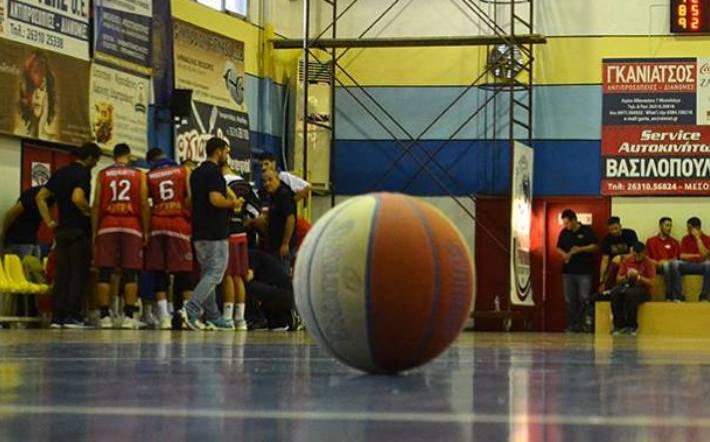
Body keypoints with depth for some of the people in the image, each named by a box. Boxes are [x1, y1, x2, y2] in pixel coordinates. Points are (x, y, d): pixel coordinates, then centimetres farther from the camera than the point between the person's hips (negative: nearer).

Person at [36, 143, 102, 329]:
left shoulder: (60, 173, 13)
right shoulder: (83, 174, -11)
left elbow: (40, 197, 11)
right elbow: (77, 198, -27)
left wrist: (49, 221, 10)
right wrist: (90, 211, -11)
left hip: (61, 229, 7)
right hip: (79, 230, -7)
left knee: (61, 273, 8)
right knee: (79, 274, -2)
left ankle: (57, 316, 6)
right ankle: (73, 316, -4)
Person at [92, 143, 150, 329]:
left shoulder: (103, 175, 8)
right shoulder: (139, 175, 7)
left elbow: (96, 204, 3)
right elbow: (144, 204, 1)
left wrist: (94, 231, 7)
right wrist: (146, 231, 6)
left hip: (107, 226, 1)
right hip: (132, 226, 0)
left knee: (105, 272, 2)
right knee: (130, 273, 1)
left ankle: (104, 316, -2)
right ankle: (129, 316, -4)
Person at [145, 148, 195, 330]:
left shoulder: (149, 176, 9)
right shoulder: (183, 171, 7)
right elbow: (191, 197, -6)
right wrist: (188, 213, 8)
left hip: (157, 225, 1)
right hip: (180, 224, -1)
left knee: (159, 273, 4)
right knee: (184, 272, 3)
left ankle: (164, 316, -2)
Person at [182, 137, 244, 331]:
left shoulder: (196, 173, 16)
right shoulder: (214, 172, -12)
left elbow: (190, 201, 20)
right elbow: (215, 199, -24)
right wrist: (233, 203, -6)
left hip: (199, 232, 9)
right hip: (215, 233, -9)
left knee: (208, 273, 12)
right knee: (215, 273, -7)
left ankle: (213, 317, 15)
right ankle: (191, 310, -19)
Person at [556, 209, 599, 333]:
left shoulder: (587, 231, -1)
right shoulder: (564, 233, 11)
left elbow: (595, 246, -3)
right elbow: (559, 248, 18)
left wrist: (581, 249, -15)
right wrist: (564, 254, -4)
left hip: (584, 271, -4)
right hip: (568, 271, 4)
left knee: (584, 299, -7)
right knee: (569, 300, 4)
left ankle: (584, 324, -1)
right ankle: (571, 325, 8)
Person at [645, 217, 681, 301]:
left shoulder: (674, 242, 21)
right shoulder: (651, 241, 18)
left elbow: (678, 258, 12)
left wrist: (666, 261, -8)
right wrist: (657, 263, -5)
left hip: (671, 264, 1)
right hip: (657, 267, -1)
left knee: (675, 263, -37)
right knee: (666, 264, -38)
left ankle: (676, 296, -44)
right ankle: (670, 295, -39)